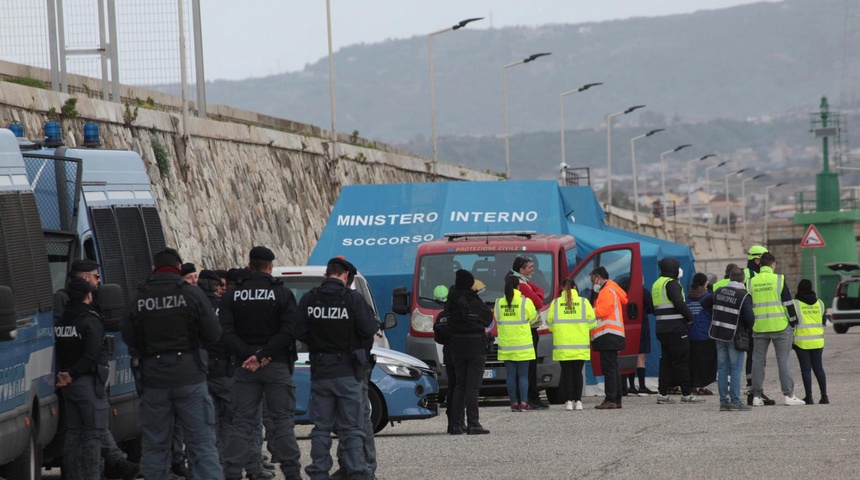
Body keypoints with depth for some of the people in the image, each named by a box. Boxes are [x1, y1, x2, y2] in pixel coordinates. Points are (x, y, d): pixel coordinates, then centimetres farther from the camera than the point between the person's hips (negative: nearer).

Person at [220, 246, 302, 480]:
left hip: (244, 366, 2)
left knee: (242, 421, 5)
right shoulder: (283, 293, -2)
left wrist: (249, 354, -13)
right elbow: (288, 332, -12)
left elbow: (226, 331, -7)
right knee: (283, 420, 4)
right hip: (277, 365, -2)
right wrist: (261, 356, -15)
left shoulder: (232, 295, 3)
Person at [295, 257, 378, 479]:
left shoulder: (309, 299, -2)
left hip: (320, 372, 2)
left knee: (321, 428, 10)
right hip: (348, 373, -2)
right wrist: (375, 324, 10)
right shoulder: (353, 298, -11)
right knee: (352, 429, 3)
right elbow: (368, 331, -12)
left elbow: (299, 332, -4)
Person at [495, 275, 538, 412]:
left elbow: (498, 320, 6)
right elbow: (533, 318, 5)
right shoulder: (526, 302, -8)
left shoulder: (499, 303, 0)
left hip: (506, 345, 2)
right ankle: (523, 403, -2)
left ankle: (514, 403, 5)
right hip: (522, 344, -2)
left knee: (510, 375, 6)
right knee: (523, 375, 2)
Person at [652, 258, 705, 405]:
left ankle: (662, 393, 9)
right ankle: (686, 394, -4)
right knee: (682, 360, -5)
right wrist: (690, 318, -8)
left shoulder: (657, 284, 17)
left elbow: (654, 308, 21)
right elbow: (679, 304, -22)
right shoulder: (671, 284, -13)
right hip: (676, 329, -9)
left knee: (666, 360, 11)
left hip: (661, 329, 9)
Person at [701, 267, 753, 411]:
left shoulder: (719, 291, 6)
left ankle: (723, 401, 10)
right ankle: (735, 402, -4)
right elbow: (749, 317, -18)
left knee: (722, 369, 9)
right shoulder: (744, 296, -13)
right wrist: (747, 329, 2)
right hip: (735, 335, -6)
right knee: (736, 369, -2)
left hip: (719, 335, 6)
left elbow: (704, 303, 18)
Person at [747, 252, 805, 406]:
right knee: (783, 360, 1)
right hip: (780, 326, -3)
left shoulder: (751, 282, 4)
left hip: (759, 328, 3)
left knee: (758, 360, 8)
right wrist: (793, 322, 4)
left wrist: (749, 325, 21)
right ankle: (789, 395, -1)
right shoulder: (779, 279, -6)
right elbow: (788, 303, -6)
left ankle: (756, 396, 8)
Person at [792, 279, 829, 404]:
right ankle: (824, 395, 4)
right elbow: (823, 322, 15)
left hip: (802, 341, -4)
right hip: (817, 341, 4)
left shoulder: (795, 304, -6)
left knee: (806, 369, -2)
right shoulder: (819, 303, 7)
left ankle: (809, 396, -5)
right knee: (818, 368, 10)